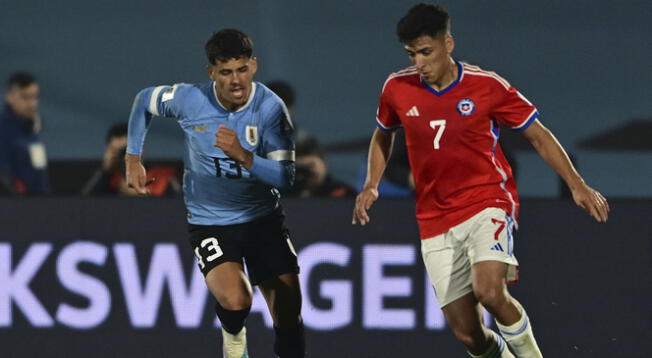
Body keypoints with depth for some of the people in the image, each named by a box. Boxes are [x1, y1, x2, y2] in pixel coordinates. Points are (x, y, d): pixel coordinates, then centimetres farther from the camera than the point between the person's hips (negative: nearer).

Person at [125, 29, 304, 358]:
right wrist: (133, 159, 7)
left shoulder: (270, 107, -16)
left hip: (263, 219, 1)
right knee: (235, 300, -26)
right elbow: (144, 101, 6)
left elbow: (285, 176, -21)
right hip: (209, 223, -1)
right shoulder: (189, 99, -15)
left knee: (289, 317, -1)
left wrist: (242, 156, -36)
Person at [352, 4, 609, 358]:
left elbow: (539, 136, 0)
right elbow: (383, 135, 21)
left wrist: (576, 185, -8)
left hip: (488, 201, -3)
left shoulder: (487, 85, -9)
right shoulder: (397, 88, -1)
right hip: (436, 220, 3)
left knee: (488, 291, -30)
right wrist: (371, 186, 7)